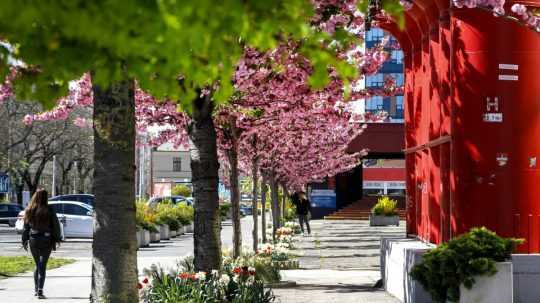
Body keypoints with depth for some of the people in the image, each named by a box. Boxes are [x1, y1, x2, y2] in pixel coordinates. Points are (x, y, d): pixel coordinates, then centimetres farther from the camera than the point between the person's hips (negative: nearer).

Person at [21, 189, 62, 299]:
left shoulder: (29, 211, 0)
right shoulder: (49, 211, -11)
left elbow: (26, 227, 5)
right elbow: (56, 226, -7)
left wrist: (25, 241, 13)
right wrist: (56, 239, 4)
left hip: (33, 240, 3)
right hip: (46, 241, -3)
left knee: (37, 265, 18)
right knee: (42, 266, 0)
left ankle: (36, 289, 21)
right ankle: (40, 291, -8)